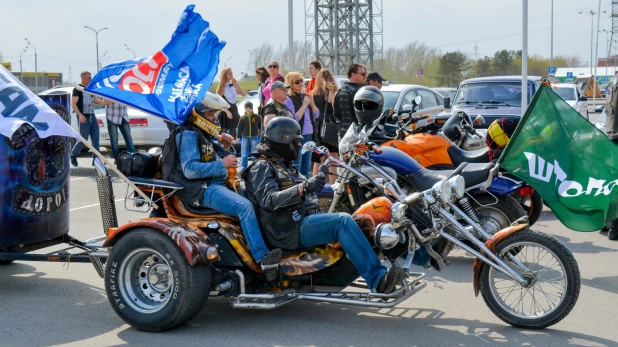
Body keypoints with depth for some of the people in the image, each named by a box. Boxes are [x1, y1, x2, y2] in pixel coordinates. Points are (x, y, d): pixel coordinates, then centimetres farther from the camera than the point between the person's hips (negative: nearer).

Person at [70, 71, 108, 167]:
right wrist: (80, 115, -24)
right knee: (83, 139, -3)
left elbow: (95, 100, 23)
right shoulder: (78, 89, -8)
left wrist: (105, 102, 7)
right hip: (84, 117, -7)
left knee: (95, 138, 3)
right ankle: (73, 155, 18)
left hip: (92, 116, 7)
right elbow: (73, 104, -14)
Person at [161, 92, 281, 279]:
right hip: (202, 190, -10)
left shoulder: (205, 134, 22)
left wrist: (225, 148, 6)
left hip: (217, 184, 10)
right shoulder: (187, 135, -8)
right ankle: (262, 258, -37)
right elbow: (190, 169, -21)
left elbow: (216, 159, 27)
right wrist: (222, 164, -18)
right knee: (245, 207, -30)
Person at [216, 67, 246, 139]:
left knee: (233, 131, 8)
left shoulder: (233, 85, 11)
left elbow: (244, 94, 2)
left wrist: (237, 85, -7)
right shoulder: (222, 86, -6)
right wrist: (227, 111, -20)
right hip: (225, 111, -6)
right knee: (223, 131, -8)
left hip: (234, 110, 6)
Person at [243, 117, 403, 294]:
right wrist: (304, 187, -31)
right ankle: (378, 280, -34)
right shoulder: (261, 168, -2)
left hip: (308, 219, 9)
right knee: (343, 221, -27)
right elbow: (269, 200, -20)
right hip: (290, 230, -9)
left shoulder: (285, 166, 29)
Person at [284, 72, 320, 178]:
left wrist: (312, 103, -3)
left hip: (309, 136, 8)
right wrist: (304, 104, -14)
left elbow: (316, 115, 13)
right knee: (296, 169, -8)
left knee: (306, 169, 14)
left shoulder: (305, 96, 12)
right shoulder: (288, 99, -9)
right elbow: (294, 119, -19)